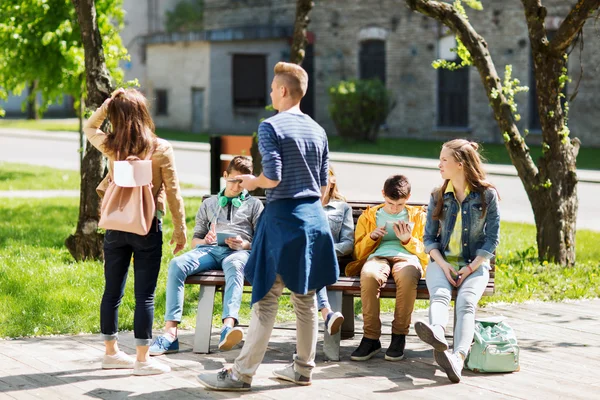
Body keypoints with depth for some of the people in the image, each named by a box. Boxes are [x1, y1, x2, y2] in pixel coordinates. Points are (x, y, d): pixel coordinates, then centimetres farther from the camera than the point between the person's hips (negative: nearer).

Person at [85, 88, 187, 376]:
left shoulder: (111, 147, -2)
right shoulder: (161, 149, -11)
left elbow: (89, 127, 20)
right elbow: (173, 192, -8)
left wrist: (108, 103, 7)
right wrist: (180, 229, 1)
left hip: (116, 225, 4)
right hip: (147, 227, -4)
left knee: (112, 290, 13)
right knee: (145, 294, 0)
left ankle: (111, 352, 24)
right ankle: (142, 359, 2)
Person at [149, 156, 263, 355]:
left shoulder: (254, 204, 24)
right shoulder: (209, 204, 31)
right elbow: (195, 240, 27)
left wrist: (244, 244, -7)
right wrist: (204, 241, 2)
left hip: (239, 252, -2)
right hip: (209, 249, 2)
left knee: (235, 266, -43)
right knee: (177, 264, -32)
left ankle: (228, 327, -66)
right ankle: (170, 333, -41)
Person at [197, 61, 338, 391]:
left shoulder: (271, 127, -9)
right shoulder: (318, 131, 11)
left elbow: (272, 177, -16)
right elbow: (323, 185, 14)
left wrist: (252, 182, 4)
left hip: (282, 218, -7)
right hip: (313, 217, 7)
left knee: (265, 299, -6)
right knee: (305, 297, 12)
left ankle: (242, 373, -3)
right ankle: (303, 368, 19)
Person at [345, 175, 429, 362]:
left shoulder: (418, 215, 23)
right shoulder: (368, 216, 24)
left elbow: (425, 250, 17)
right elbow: (358, 252, 21)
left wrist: (408, 239, -2)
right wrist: (372, 236, 2)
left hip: (406, 257, -1)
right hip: (378, 257, 1)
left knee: (407, 276, -42)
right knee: (368, 275, -41)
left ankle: (399, 337, -29)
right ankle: (371, 338, -33)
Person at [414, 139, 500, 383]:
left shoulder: (487, 195, 1)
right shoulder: (438, 197, 10)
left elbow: (492, 239, -1)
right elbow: (429, 238, 9)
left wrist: (471, 268, -13)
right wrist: (444, 265, -9)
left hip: (475, 265, -2)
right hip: (442, 262, 2)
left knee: (466, 302, -31)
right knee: (439, 294, -32)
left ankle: (458, 358, -55)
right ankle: (437, 332, -66)